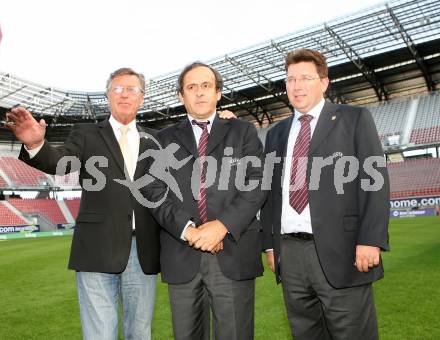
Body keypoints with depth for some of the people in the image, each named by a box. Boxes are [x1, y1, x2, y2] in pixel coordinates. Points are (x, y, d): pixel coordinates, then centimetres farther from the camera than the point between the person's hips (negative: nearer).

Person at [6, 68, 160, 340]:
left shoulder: (155, 140, 13)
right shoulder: (87, 135, 6)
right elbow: (59, 162, -10)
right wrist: (35, 144, -32)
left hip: (144, 254, 3)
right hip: (98, 253, -2)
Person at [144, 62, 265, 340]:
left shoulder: (243, 131, 10)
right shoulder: (166, 139, 14)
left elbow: (256, 183, -1)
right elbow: (156, 192, 3)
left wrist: (222, 225, -13)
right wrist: (187, 230, -11)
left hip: (234, 252, -1)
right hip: (181, 256, 2)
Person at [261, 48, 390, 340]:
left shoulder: (354, 119, 5)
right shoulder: (277, 132, 17)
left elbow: (375, 179, -4)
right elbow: (270, 191, 15)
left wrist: (370, 239, -13)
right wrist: (270, 243, 10)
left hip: (339, 250, -4)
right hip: (289, 252, 4)